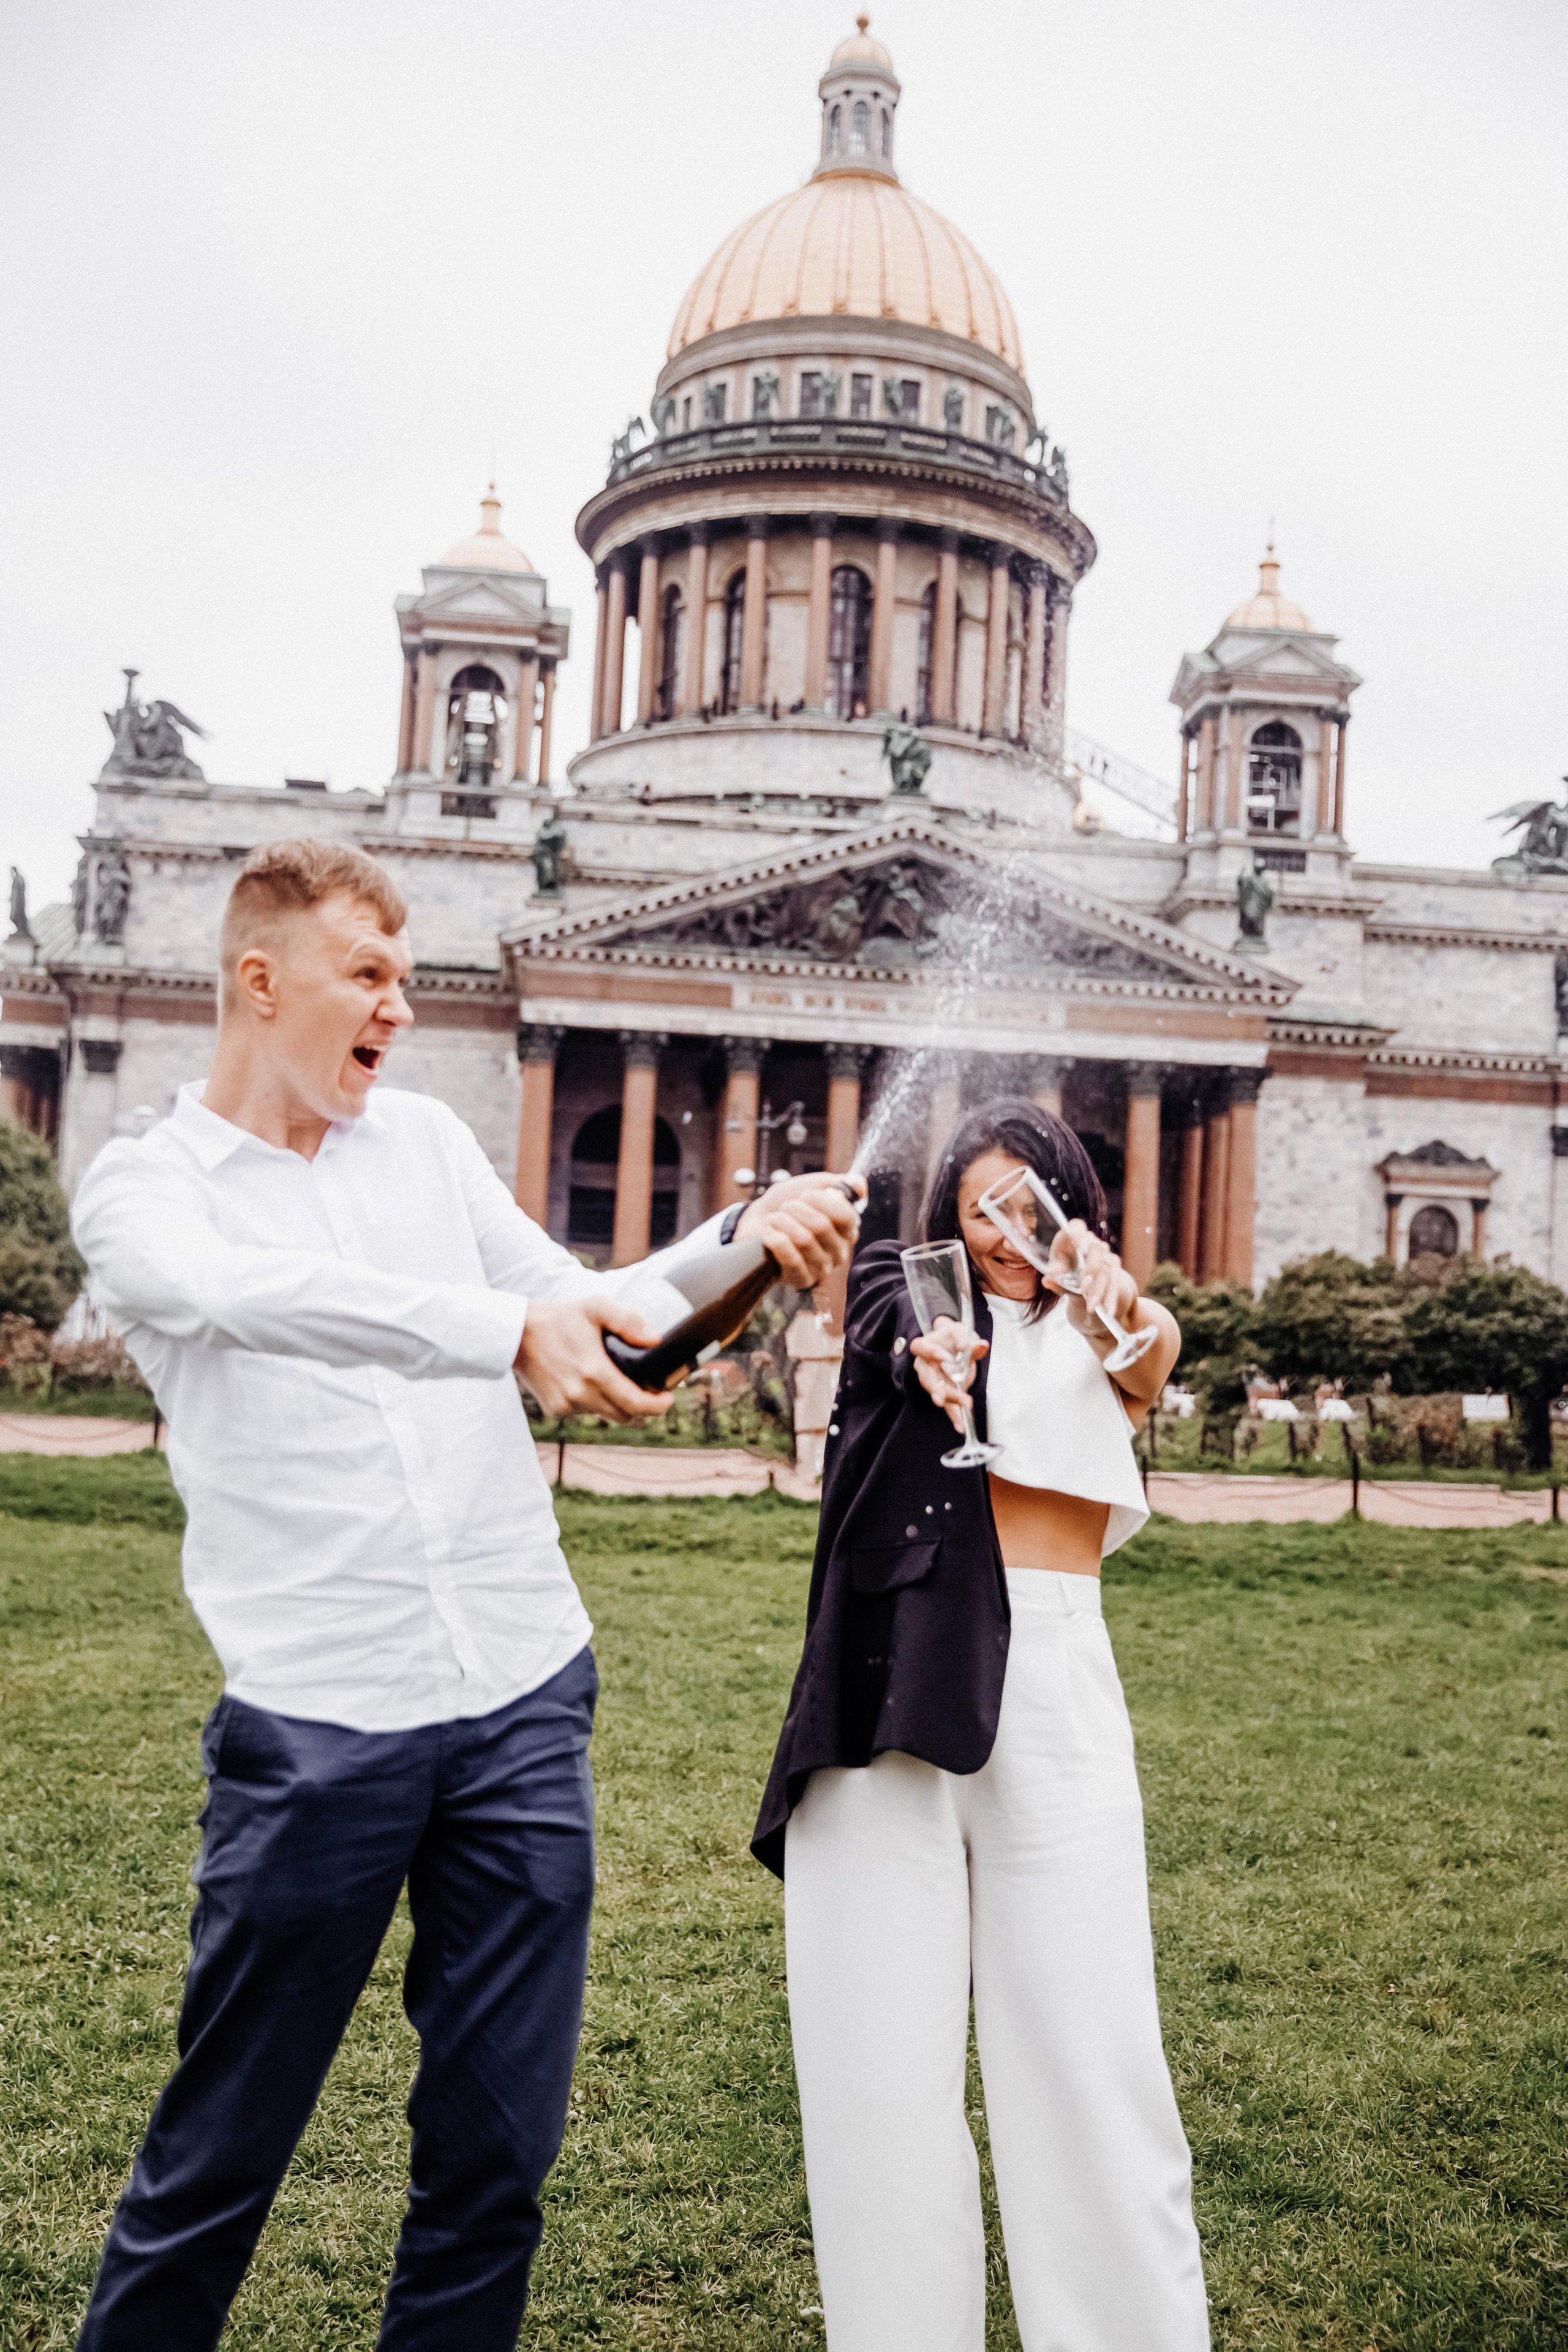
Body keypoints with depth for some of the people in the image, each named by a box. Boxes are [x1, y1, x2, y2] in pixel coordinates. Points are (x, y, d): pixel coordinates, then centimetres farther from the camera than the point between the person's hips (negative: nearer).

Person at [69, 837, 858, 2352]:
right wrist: (507, 1330, -37)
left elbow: (579, 1312, 16)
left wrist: (740, 1239, 0)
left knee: (499, 2146, 11)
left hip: (524, 1707, 4)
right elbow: (261, 1297, -23)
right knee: (219, 2156, 9)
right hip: (316, 1729, -4)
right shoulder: (142, 1188, -2)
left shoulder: (428, 1140, 12)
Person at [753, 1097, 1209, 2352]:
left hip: (1052, 1693, 0)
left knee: (1091, 2057, -2)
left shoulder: (1099, 1339, 15)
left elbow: (1155, 1359, -8)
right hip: (892, 1689, 0)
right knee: (878, 2063, 2)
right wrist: (929, 1348, -34)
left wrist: (1123, 1307, -32)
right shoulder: (903, 1291, 14)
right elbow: (899, 1328, -10)